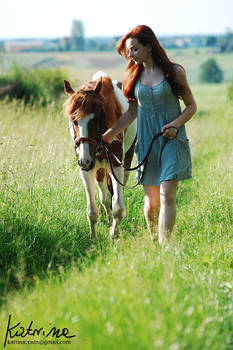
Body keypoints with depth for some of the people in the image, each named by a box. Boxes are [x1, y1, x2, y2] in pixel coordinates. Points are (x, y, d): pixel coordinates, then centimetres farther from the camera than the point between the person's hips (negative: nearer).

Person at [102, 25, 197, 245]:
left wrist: (176, 124, -16)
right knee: (151, 199, 8)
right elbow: (132, 112, 14)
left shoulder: (174, 72, -4)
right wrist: (108, 135, 7)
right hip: (146, 140, 4)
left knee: (167, 195, -14)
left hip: (171, 139, -4)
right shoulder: (134, 76, 7)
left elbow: (191, 106, 1)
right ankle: (153, 241, 26)